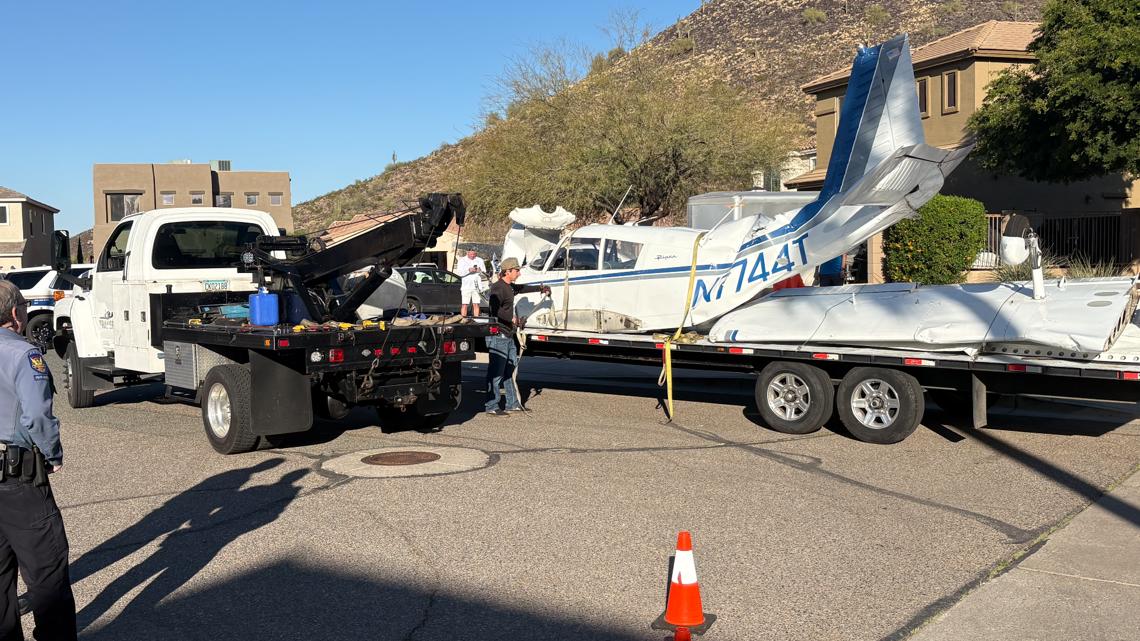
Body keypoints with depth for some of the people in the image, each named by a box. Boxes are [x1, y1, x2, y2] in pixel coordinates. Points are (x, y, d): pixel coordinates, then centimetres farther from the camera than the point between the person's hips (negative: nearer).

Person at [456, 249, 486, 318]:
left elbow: (484, 273, 13)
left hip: (476, 286, 2)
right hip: (466, 286, -2)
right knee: (464, 305, -5)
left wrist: (480, 271, -9)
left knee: (476, 304, -2)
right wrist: (469, 270, -18)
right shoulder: (462, 260, 8)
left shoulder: (480, 260, 14)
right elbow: (460, 273, -4)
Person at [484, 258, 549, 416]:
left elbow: (522, 288, 39)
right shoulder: (498, 288, -14)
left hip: (508, 336, 10)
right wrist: (512, 318, -15)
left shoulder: (510, 287, 17)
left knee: (510, 371, 14)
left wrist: (540, 288, 50)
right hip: (498, 336, -10)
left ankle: (513, 403, 21)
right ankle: (492, 407, -3)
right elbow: (495, 310, -26)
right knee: (496, 372, -7)